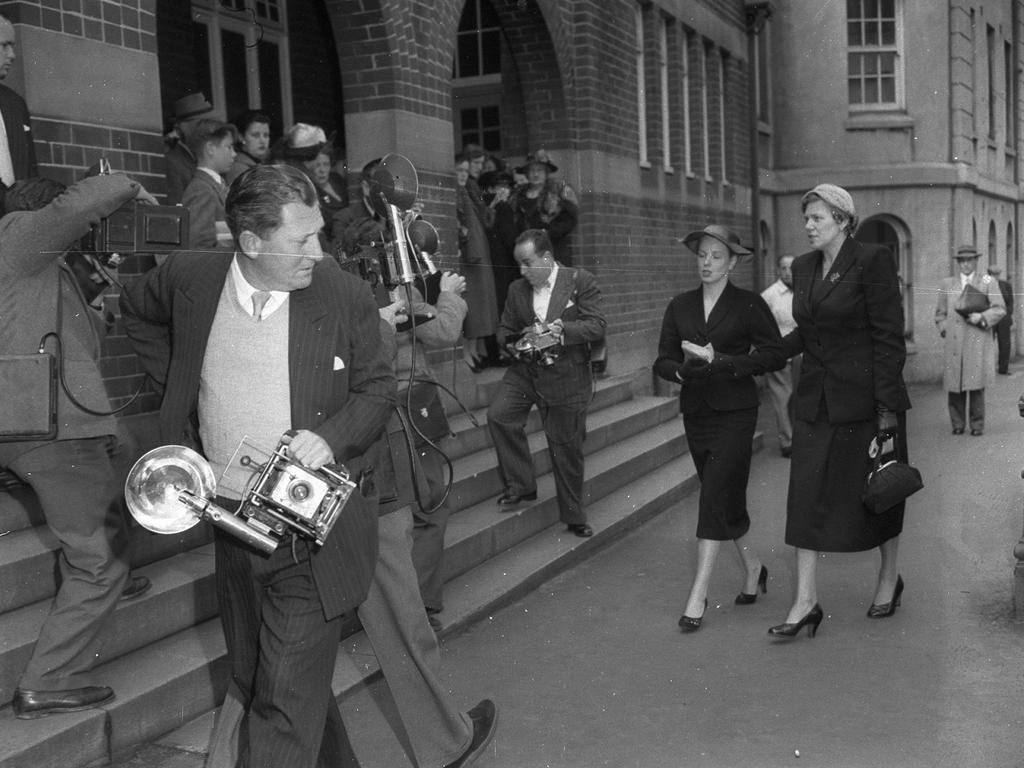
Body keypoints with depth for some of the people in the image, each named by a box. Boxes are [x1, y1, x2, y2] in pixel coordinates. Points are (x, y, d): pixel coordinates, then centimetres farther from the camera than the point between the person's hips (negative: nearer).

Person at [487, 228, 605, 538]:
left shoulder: (580, 281, -5)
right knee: (498, 414, -19)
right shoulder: (517, 289, 7)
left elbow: (597, 327, -10)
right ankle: (521, 484, 0)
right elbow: (505, 330, 16)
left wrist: (563, 330, -26)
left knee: (567, 448, 4)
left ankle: (573, 516, 22)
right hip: (525, 370, 4)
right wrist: (513, 344, -7)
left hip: (566, 376, -3)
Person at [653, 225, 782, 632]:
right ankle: (752, 566, 34)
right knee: (726, 497, 12)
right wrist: (682, 370, -15)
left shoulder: (749, 304, -3)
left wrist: (720, 361, -17)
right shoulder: (680, 306, 9)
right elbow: (663, 360, 8)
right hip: (696, 411, 5)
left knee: (715, 496, -10)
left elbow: (773, 352, -11)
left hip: (735, 412, -5)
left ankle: (698, 594, -7)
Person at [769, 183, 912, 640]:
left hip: (865, 397, -6)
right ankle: (806, 603, 4)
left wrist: (887, 408, -17)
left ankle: (889, 580, 33)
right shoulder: (803, 267, 9)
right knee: (807, 497, 0)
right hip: (816, 400, 6)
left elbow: (889, 337, -14)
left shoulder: (872, 262, -12)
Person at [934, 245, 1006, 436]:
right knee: (954, 384, -2)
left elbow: (1000, 309, 5)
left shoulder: (988, 283, 10)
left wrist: (982, 317, -10)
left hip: (978, 343, -2)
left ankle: (977, 425, 6)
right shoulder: (947, 284, 16)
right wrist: (944, 330, 4)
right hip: (953, 343, 2)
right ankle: (957, 424, 9)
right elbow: (940, 313, 19)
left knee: (976, 384, -4)